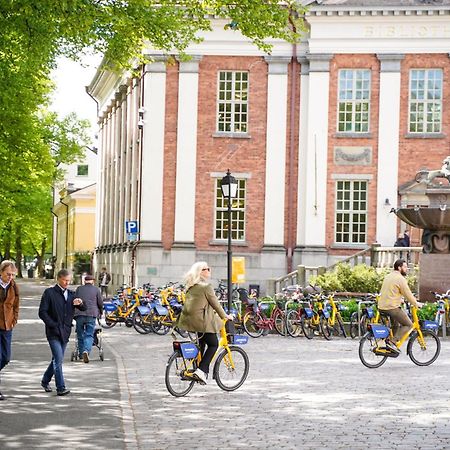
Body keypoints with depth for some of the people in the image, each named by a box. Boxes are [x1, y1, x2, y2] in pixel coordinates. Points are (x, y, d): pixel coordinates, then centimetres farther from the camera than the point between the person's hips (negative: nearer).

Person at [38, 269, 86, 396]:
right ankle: (61, 388, -13)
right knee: (58, 359, -14)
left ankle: (45, 381, 32)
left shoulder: (71, 294, 14)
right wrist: (53, 325, -14)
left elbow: (84, 309, 8)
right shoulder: (49, 293, -3)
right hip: (53, 332, -6)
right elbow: (42, 312, -7)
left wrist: (80, 303, -15)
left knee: (57, 359, 13)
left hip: (65, 332, 6)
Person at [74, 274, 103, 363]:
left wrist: (74, 312, 25)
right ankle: (86, 350, -23)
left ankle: (81, 353, 19)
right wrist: (101, 312, 25)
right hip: (91, 314, -1)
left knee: (80, 335, 13)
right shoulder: (96, 289, 7)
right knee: (89, 335, -2)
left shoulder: (79, 289, 11)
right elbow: (100, 302, 7)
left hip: (79, 314, 2)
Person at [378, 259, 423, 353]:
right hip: (392, 307, -9)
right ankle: (392, 342, -9)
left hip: (382, 307, 9)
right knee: (408, 325, 2)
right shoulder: (400, 279, -11)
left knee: (396, 325, 27)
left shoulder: (388, 277, 18)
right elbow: (408, 294, -10)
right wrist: (417, 304, 3)